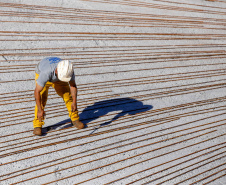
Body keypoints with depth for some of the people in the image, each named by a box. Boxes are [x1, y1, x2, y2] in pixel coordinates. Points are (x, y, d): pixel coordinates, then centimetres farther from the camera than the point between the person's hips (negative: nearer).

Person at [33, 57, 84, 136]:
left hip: (56, 77, 3)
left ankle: (75, 119, 12)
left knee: (67, 95, -5)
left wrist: (74, 102, -27)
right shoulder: (46, 73, -45)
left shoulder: (68, 70, -34)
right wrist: (40, 110, -35)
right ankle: (37, 125, -10)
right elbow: (37, 91, -37)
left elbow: (73, 85, -19)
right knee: (42, 99, -21)